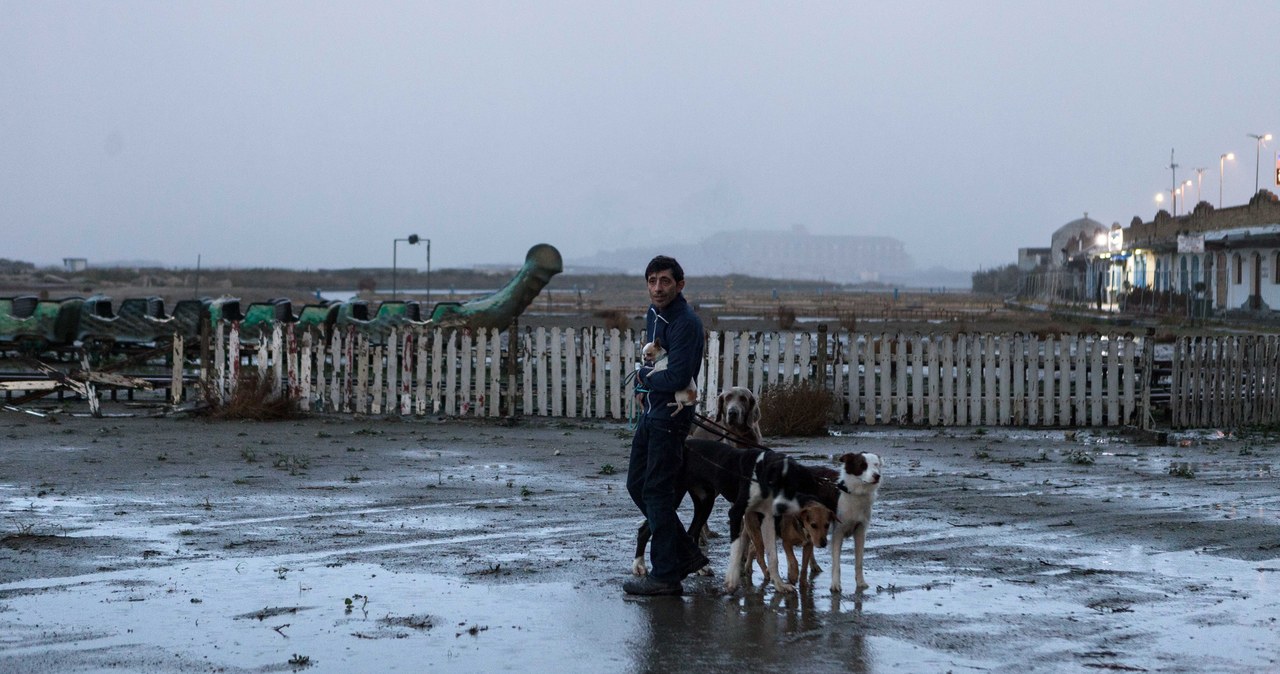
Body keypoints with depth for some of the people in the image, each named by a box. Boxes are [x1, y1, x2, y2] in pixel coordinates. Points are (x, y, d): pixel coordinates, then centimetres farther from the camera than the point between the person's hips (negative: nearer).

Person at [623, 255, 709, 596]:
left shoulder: (686, 323, -20)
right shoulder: (653, 313, 9)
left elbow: (676, 379, -26)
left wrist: (644, 376, -8)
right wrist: (648, 374, 5)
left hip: (670, 417, -10)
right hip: (650, 413, 10)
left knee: (657, 492, -6)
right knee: (637, 485, 14)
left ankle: (666, 575, 1)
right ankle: (686, 553, 23)